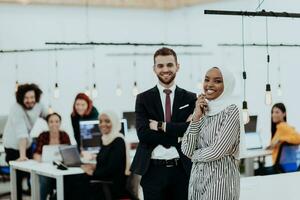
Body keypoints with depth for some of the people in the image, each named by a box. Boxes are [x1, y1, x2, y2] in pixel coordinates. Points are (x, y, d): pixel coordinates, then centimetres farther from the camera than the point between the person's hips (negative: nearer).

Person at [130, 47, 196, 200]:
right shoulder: (143, 99, 3)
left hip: (183, 170, 1)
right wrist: (178, 135, -14)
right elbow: (143, 134, -9)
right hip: (153, 170, 0)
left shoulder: (190, 98, 5)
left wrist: (161, 126, -13)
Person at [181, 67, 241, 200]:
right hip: (197, 179, 6)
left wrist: (194, 154, 0)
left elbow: (217, 151, -17)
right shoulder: (202, 111, 7)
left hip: (220, 180, -6)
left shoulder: (231, 111, -10)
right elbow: (186, 150, -2)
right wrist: (196, 117, -8)